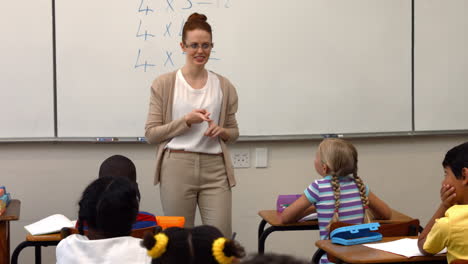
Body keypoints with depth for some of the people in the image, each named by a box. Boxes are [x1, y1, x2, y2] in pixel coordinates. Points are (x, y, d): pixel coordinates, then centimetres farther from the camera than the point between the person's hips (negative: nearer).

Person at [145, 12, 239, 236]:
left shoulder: (224, 86, 8)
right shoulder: (164, 84, 1)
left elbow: (233, 131, 17)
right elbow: (151, 133, -1)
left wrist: (221, 131, -6)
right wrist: (186, 121, -13)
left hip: (214, 169, 2)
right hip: (177, 167, -2)